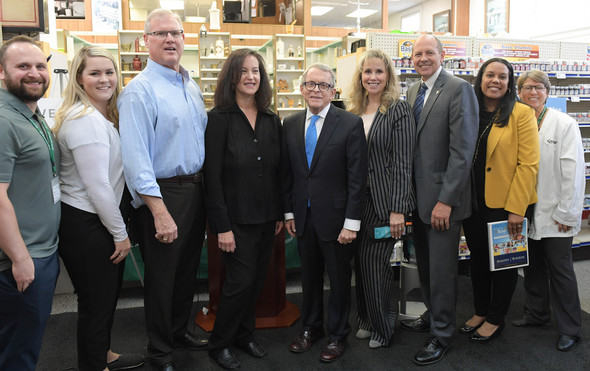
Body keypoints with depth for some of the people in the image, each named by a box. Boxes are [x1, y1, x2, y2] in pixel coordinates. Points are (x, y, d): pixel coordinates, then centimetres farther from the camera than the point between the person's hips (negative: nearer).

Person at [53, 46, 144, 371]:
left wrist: (120, 228, 13)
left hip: (100, 219, 10)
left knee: (108, 294, 23)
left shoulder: (103, 117, 12)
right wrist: (120, 233, -14)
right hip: (85, 225, -10)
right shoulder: (85, 121, -20)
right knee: (96, 301, 6)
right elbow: (97, 186, -22)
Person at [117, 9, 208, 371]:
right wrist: (160, 212, -24)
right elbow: (136, 156, -20)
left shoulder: (191, 85, 10)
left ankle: (179, 330, 42)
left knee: (189, 269, 20)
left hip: (196, 189, 7)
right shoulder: (140, 90, -14)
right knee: (162, 276, 8)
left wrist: (206, 186, 9)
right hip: (163, 194, -7)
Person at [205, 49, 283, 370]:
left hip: (266, 217, 6)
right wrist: (221, 226, -15)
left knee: (257, 280, 13)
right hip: (236, 219, -5)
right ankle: (219, 344, 21)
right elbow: (213, 177, -13)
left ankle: (244, 334, 34)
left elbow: (278, 171, 10)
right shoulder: (219, 118, -10)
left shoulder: (272, 121, 7)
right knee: (241, 281, -1)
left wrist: (279, 214, 8)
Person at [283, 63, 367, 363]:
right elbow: (287, 172, 9)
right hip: (303, 217, 4)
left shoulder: (351, 124, -9)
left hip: (335, 217, -4)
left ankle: (337, 334, 31)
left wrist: (351, 222, -14)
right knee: (309, 276, 18)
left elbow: (357, 177, -11)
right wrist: (288, 212, 6)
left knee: (339, 279, 11)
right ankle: (310, 328, 38)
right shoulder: (290, 124, 5)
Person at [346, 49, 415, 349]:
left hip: (384, 199, -5)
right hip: (357, 198, 5)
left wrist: (398, 209, -16)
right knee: (361, 260, 10)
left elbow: (402, 162, -12)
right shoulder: (354, 111, 11)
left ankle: (382, 328, 20)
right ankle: (366, 320, 30)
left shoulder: (399, 109, -6)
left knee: (374, 261, -1)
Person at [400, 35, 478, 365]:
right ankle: (432, 317, 39)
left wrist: (445, 200, -20)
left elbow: (462, 151, -18)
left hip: (443, 198, -7)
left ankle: (441, 336, 22)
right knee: (425, 265, 19)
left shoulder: (459, 90, -12)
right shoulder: (413, 91, 11)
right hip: (418, 195, 7)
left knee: (442, 270, 5)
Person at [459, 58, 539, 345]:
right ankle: (480, 312, 33)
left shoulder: (522, 114, -6)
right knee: (477, 257, 15)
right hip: (472, 202, 4)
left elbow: (528, 164, -11)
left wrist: (516, 208, -17)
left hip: (504, 204, -4)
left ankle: (496, 319, 26)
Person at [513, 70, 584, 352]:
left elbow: (573, 171, -9)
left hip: (554, 214, -4)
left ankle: (570, 329, 18)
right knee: (533, 266, 16)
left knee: (560, 269, 3)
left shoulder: (564, 124, -6)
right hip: (526, 212, 4)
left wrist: (566, 212, -12)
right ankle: (536, 312, 34)